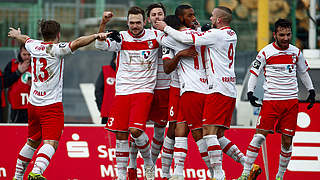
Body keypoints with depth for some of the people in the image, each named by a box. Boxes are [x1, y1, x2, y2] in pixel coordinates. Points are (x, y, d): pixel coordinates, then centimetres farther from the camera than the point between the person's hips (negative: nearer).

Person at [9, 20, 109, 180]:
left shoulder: (34, 46, 8)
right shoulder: (55, 49, -11)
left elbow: (25, 39, 32)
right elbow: (78, 42, -26)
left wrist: (16, 35, 52)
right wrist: (97, 35, -27)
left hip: (33, 104, 7)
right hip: (52, 104, -7)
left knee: (32, 142, 21)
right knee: (50, 143, -16)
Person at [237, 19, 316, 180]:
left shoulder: (296, 52, 8)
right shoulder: (265, 53, -3)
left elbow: (303, 72, 23)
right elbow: (254, 73, 2)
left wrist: (311, 91, 18)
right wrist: (250, 92, -11)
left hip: (291, 101, 3)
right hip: (270, 100, -3)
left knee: (287, 141, 1)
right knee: (260, 136, -12)